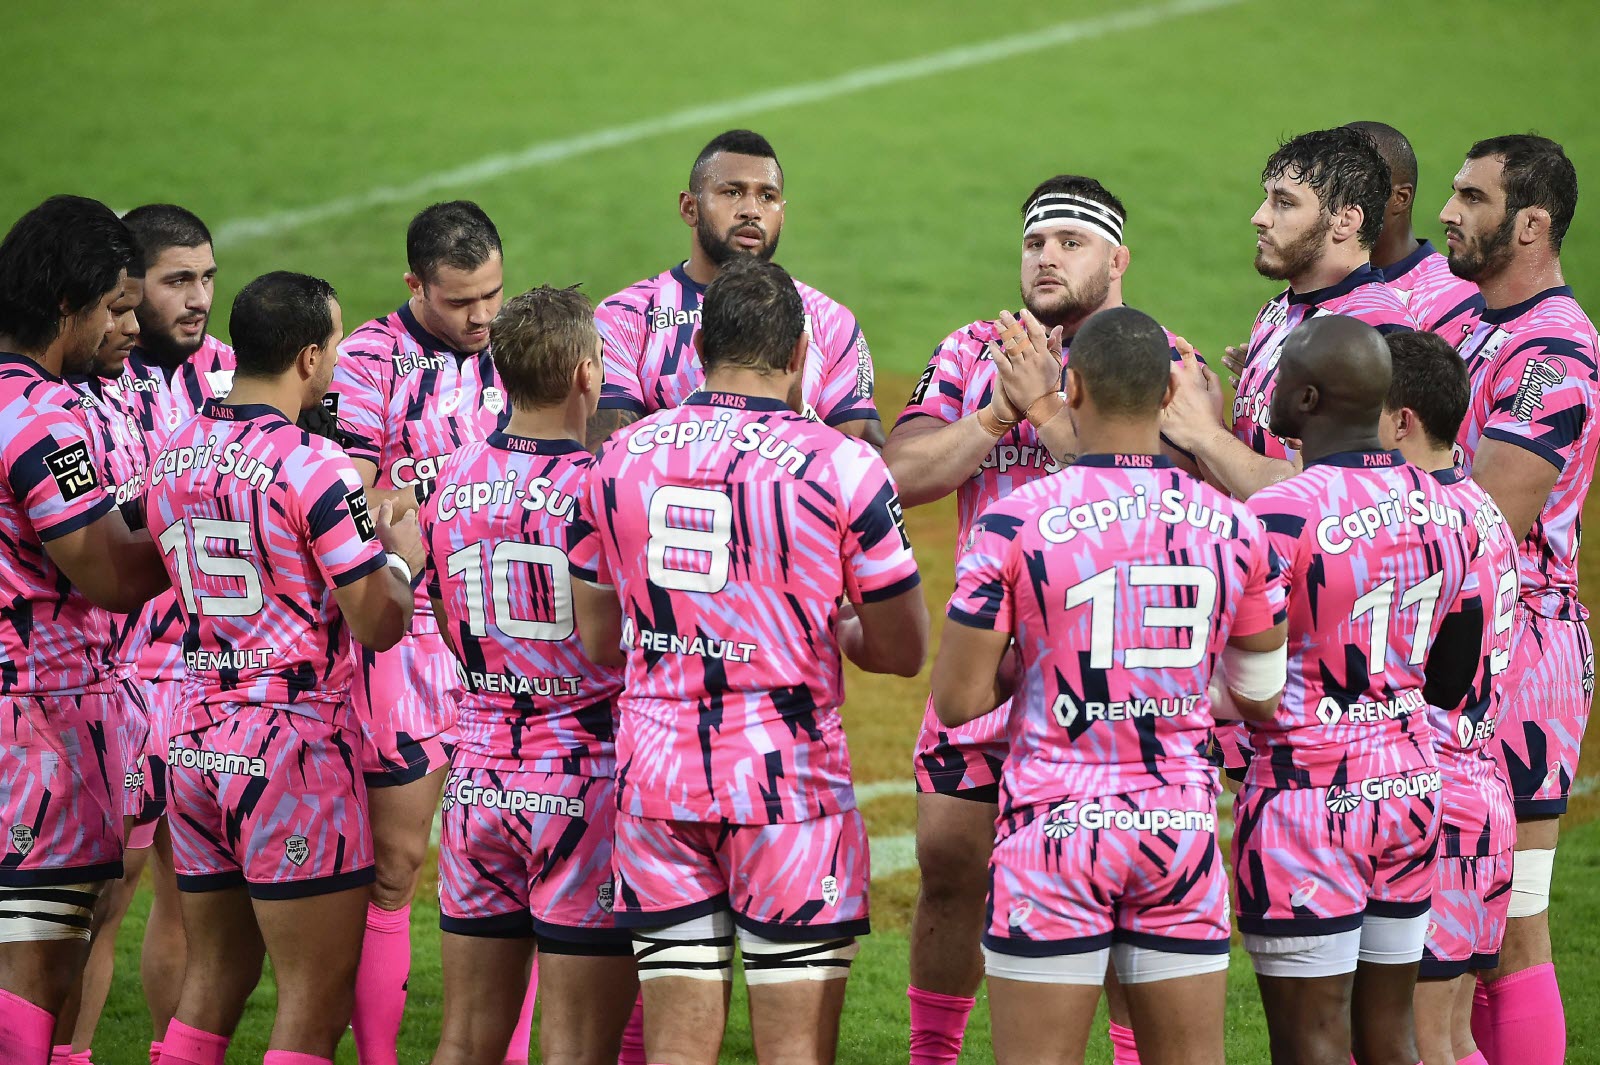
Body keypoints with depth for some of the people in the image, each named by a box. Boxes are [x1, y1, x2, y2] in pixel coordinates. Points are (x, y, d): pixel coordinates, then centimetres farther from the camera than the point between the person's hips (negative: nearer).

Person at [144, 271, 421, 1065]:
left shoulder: (172, 455, 8)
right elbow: (378, 624, -14)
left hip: (196, 735, 7)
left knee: (209, 987, 14)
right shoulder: (311, 466, -14)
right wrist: (402, 556, 7)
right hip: (294, 742, -7)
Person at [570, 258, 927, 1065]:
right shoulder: (841, 467, -8)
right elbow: (904, 652, -2)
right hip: (788, 772, -3)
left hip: (655, 769, 4)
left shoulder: (620, 458, 4)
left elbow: (597, 640, 10)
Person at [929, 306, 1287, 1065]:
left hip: (1058, 829, -3)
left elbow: (956, 701, -7)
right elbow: (1259, 698, 12)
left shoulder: (1013, 524, -9)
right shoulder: (1233, 527, 2)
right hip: (1183, 825, 3)